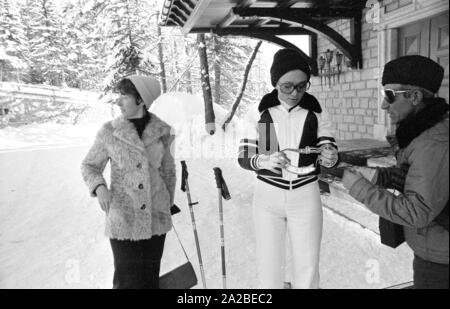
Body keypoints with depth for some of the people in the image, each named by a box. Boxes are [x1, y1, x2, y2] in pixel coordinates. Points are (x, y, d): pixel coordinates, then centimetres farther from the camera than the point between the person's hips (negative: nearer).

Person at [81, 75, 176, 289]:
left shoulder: (162, 131, -1)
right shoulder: (109, 132, -6)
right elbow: (89, 165, 4)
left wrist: (168, 205, 17)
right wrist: (99, 186, -16)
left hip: (156, 219, 2)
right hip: (123, 220, -1)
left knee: (151, 278, 13)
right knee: (127, 280, 4)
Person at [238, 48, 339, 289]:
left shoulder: (316, 113, -4)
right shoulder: (259, 113, -7)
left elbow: (330, 151, -5)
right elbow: (243, 157, -6)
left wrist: (329, 157, -29)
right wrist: (265, 161, -28)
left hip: (306, 196, 1)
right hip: (268, 196, -1)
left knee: (307, 267, 9)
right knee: (268, 266, 7)